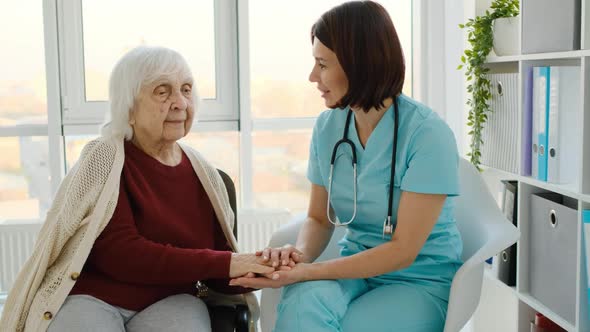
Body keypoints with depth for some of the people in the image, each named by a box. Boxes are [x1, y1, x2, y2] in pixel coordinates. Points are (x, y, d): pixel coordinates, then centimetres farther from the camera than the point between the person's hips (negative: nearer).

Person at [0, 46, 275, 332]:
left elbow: (218, 267, 7)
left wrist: (256, 271, -16)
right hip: (88, 298, -3)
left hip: (170, 302, 3)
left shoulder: (203, 173, 6)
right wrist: (223, 264, -21)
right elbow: (120, 254, -18)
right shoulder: (103, 159, -7)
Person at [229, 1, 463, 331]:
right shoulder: (327, 127, -1)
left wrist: (308, 272, -24)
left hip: (421, 279, -3)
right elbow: (319, 219, 7)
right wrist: (300, 254, -16)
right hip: (357, 266, 3)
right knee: (301, 304, -31)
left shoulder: (428, 134, -18)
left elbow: (403, 250, -18)